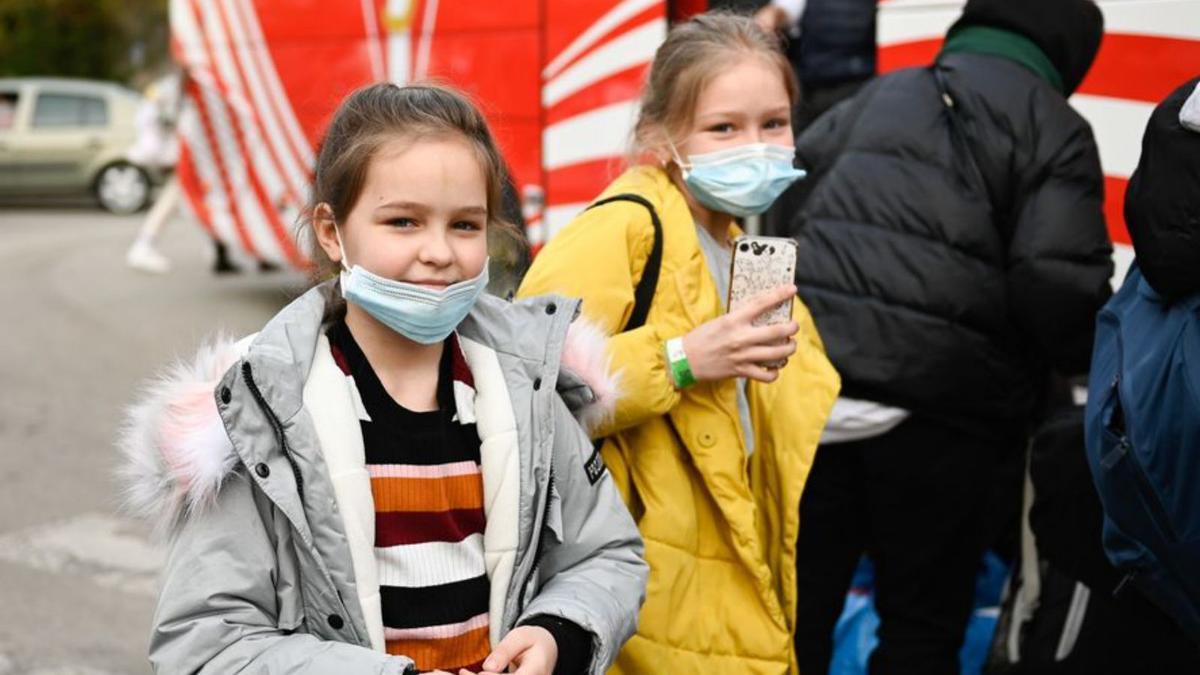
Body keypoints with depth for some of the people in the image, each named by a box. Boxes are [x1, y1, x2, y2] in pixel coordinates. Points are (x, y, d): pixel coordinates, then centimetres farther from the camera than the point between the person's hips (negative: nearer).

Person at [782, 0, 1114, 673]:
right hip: (940, 413, -4)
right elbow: (1058, 283, -10)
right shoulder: (1053, 129, 3)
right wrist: (1097, 361, 9)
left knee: (795, 608, 14)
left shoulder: (876, 98, 19)